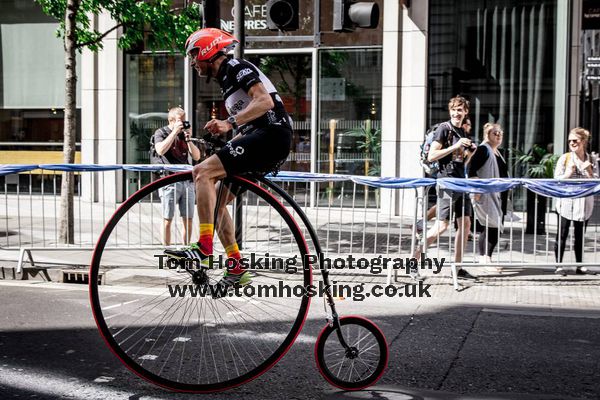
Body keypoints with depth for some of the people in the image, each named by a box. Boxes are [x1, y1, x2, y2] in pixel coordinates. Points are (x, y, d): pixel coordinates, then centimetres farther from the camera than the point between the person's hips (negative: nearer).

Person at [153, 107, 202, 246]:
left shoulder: (185, 133, 15)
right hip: (169, 181, -4)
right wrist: (175, 132, -15)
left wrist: (188, 139, -6)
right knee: (167, 220, -2)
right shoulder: (161, 133, 4)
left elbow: (196, 157, 8)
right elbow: (160, 150, -17)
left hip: (187, 181, 5)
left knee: (188, 220, 5)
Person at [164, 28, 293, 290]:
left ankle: (204, 248, -23)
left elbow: (265, 101, -20)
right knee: (216, 201, 8)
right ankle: (237, 270, 9)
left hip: (272, 135, -10)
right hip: (262, 139, 10)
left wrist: (229, 123, -28)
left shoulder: (236, 67, -4)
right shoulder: (227, 79, 25)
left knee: (203, 172, -20)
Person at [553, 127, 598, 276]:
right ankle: (559, 265, 5)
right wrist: (568, 173, -17)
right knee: (562, 235, 0)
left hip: (584, 203, 3)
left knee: (580, 236, 11)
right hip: (566, 202, -3)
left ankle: (580, 265, 19)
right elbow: (557, 180, -2)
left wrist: (589, 171, -12)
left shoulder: (591, 161, 6)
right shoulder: (565, 158, -1)